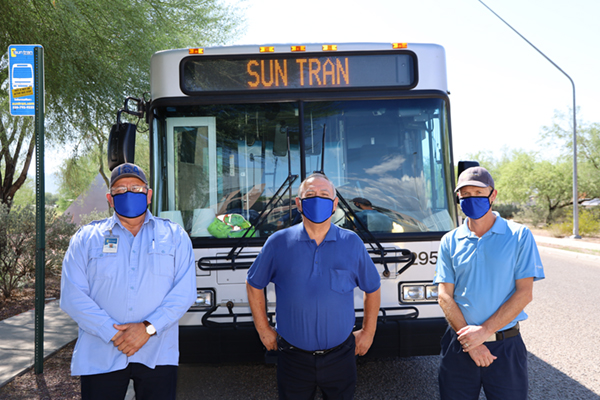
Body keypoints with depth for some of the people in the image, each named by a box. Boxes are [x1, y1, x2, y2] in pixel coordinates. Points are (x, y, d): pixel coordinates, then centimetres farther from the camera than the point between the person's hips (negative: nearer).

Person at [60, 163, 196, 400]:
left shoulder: (174, 236, 8)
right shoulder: (86, 238, 8)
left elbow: (185, 292, 0)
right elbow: (72, 297, -1)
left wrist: (148, 327, -12)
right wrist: (114, 334, -11)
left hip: (157, 355, 0)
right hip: (100, 358, 0)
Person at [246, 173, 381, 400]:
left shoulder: (352, 244, -1)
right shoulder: (278, 243, -4)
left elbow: (372, 289, 10)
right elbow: (254, 285, 6)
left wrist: (368, 332, 9)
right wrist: (264, 330, 6)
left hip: (340, 356, 1)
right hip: (293, 358, -1)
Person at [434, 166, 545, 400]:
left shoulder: (519, 236, -2)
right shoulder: (450, 241, 4)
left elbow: (524, 293, -7)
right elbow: (444, 296, -1)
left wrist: (484, 331, -14)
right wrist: (469, 338, -11)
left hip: (506, 345, -1)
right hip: (459, 343, 2)